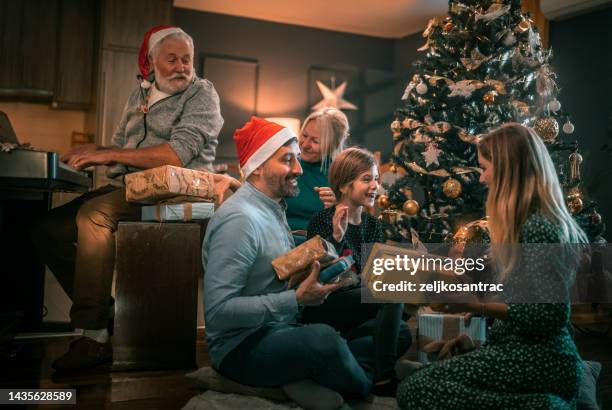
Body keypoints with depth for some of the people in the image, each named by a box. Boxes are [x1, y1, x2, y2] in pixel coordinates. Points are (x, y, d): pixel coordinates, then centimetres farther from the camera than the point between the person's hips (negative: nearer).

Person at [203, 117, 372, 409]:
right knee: (323, 339, -35)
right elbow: (218, 311, -25)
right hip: (242, 346, -9)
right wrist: (296, 299, -23)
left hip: (280, 331, 9)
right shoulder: (239, 219, -19)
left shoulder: (273, 208, 10)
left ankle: (307, 380, -9)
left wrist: (314, 277, -2)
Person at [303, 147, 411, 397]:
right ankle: (383, 377, -21)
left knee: (402, 335, -19)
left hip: (357, 317, 7)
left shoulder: (373, 225, 10)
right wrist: (336, 236, -30)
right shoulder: (323, 221, -11)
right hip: (320, 314, -7)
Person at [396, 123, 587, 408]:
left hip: (539, 360, -10)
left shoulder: (538, 229, -17)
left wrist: (476, 305, -22)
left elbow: (549, 315, -21)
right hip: (529, 350, 10)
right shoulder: (536, 220, 13)